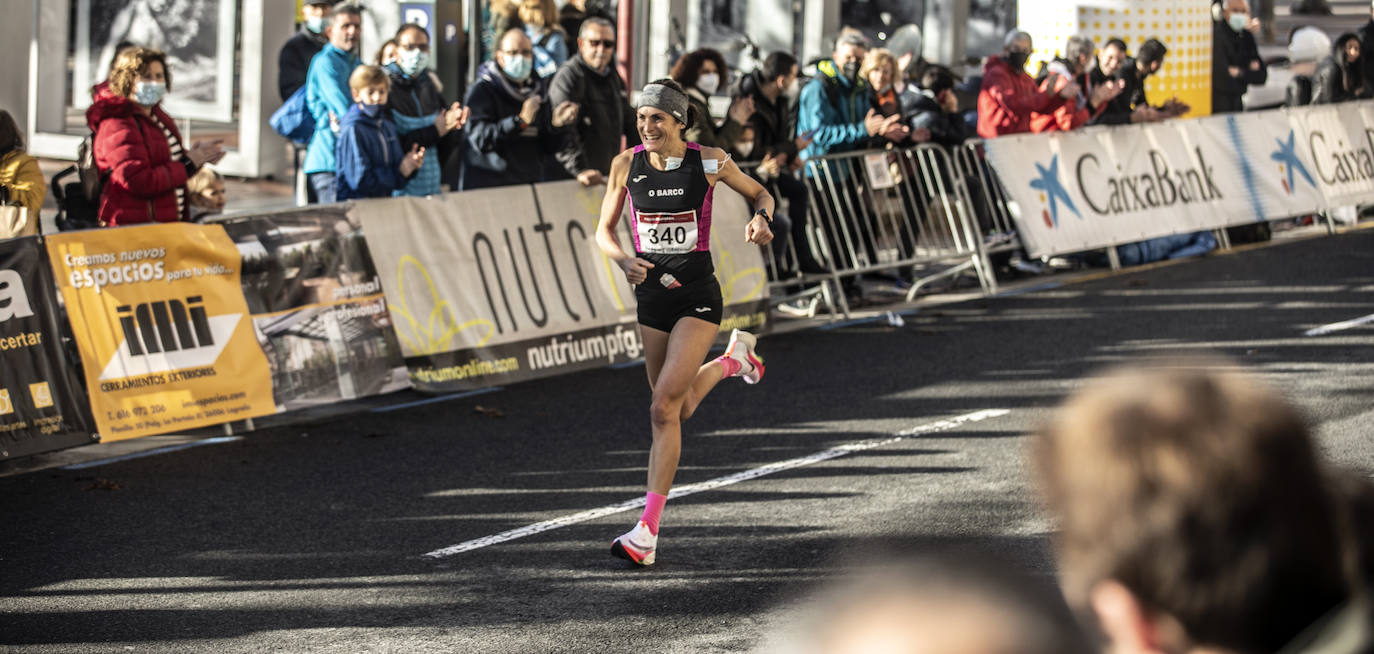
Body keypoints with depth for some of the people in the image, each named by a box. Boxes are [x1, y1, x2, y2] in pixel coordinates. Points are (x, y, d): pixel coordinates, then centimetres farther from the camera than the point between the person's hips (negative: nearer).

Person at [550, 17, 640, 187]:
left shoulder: (613, 76, 17)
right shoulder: (569, 76, -10)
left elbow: (629, 121, 30)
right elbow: (564, 130, -22)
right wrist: (580, 170, -33)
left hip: (608, 174, 7)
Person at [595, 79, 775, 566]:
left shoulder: (709, 162, -8)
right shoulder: (627, 165, -2)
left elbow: (759, 194, 8)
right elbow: (604, 231, 6)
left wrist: (761, 219, -15)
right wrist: (624, 260, -16)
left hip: (698, 296, -4)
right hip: (652, 294, 4)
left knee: (663, 408, -16)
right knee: (681, 409, 16)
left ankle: (647, 534, -11)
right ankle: (732, 359, 50)